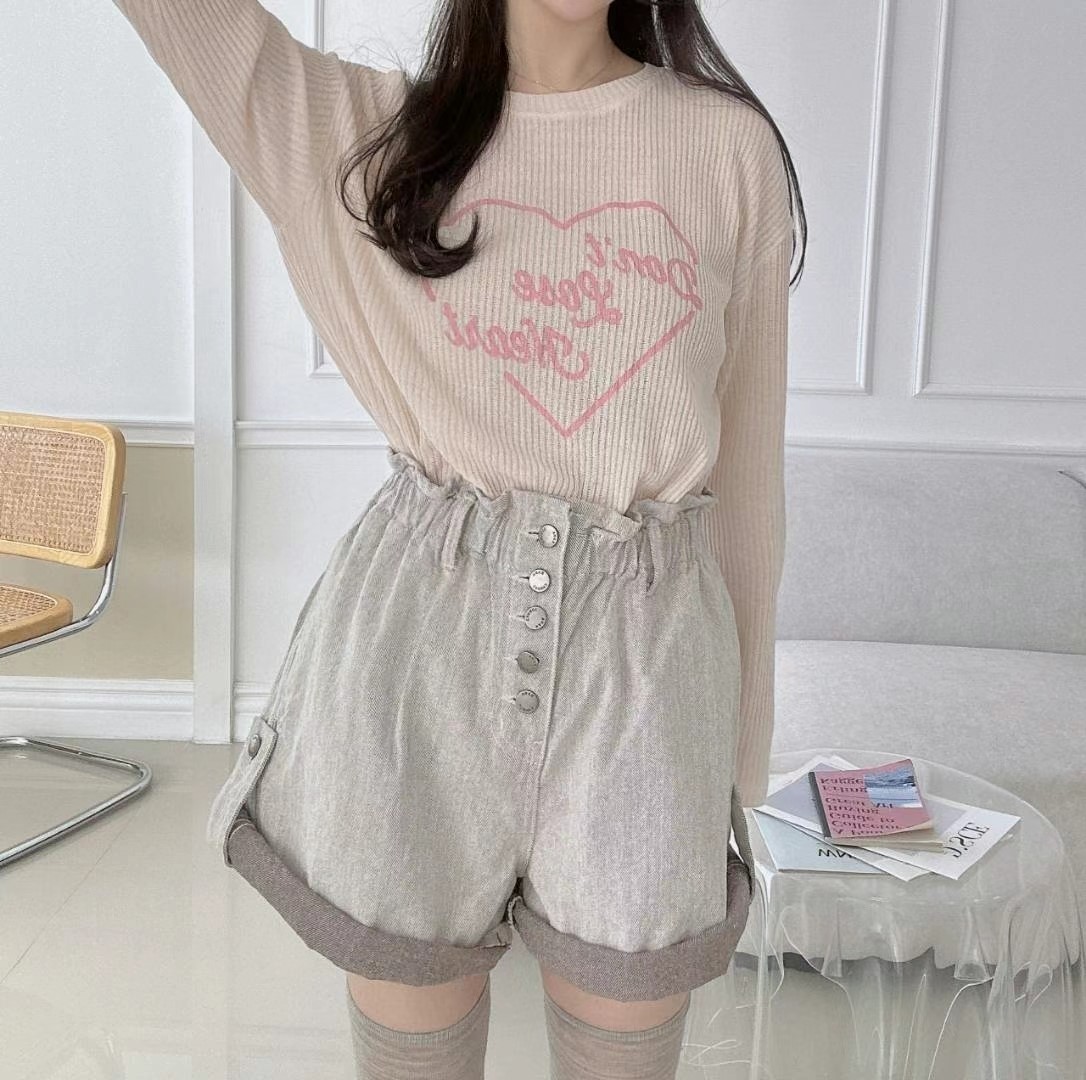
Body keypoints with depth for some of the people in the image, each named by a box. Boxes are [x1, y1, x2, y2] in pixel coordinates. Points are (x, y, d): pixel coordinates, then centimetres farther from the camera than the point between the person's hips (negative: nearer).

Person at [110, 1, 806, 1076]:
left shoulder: (733, 147, 6)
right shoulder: (361, 131, 6)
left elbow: (747, 464, 7)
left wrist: (743, 745, 11)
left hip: (645, 652, 1)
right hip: (417, 632, 0)